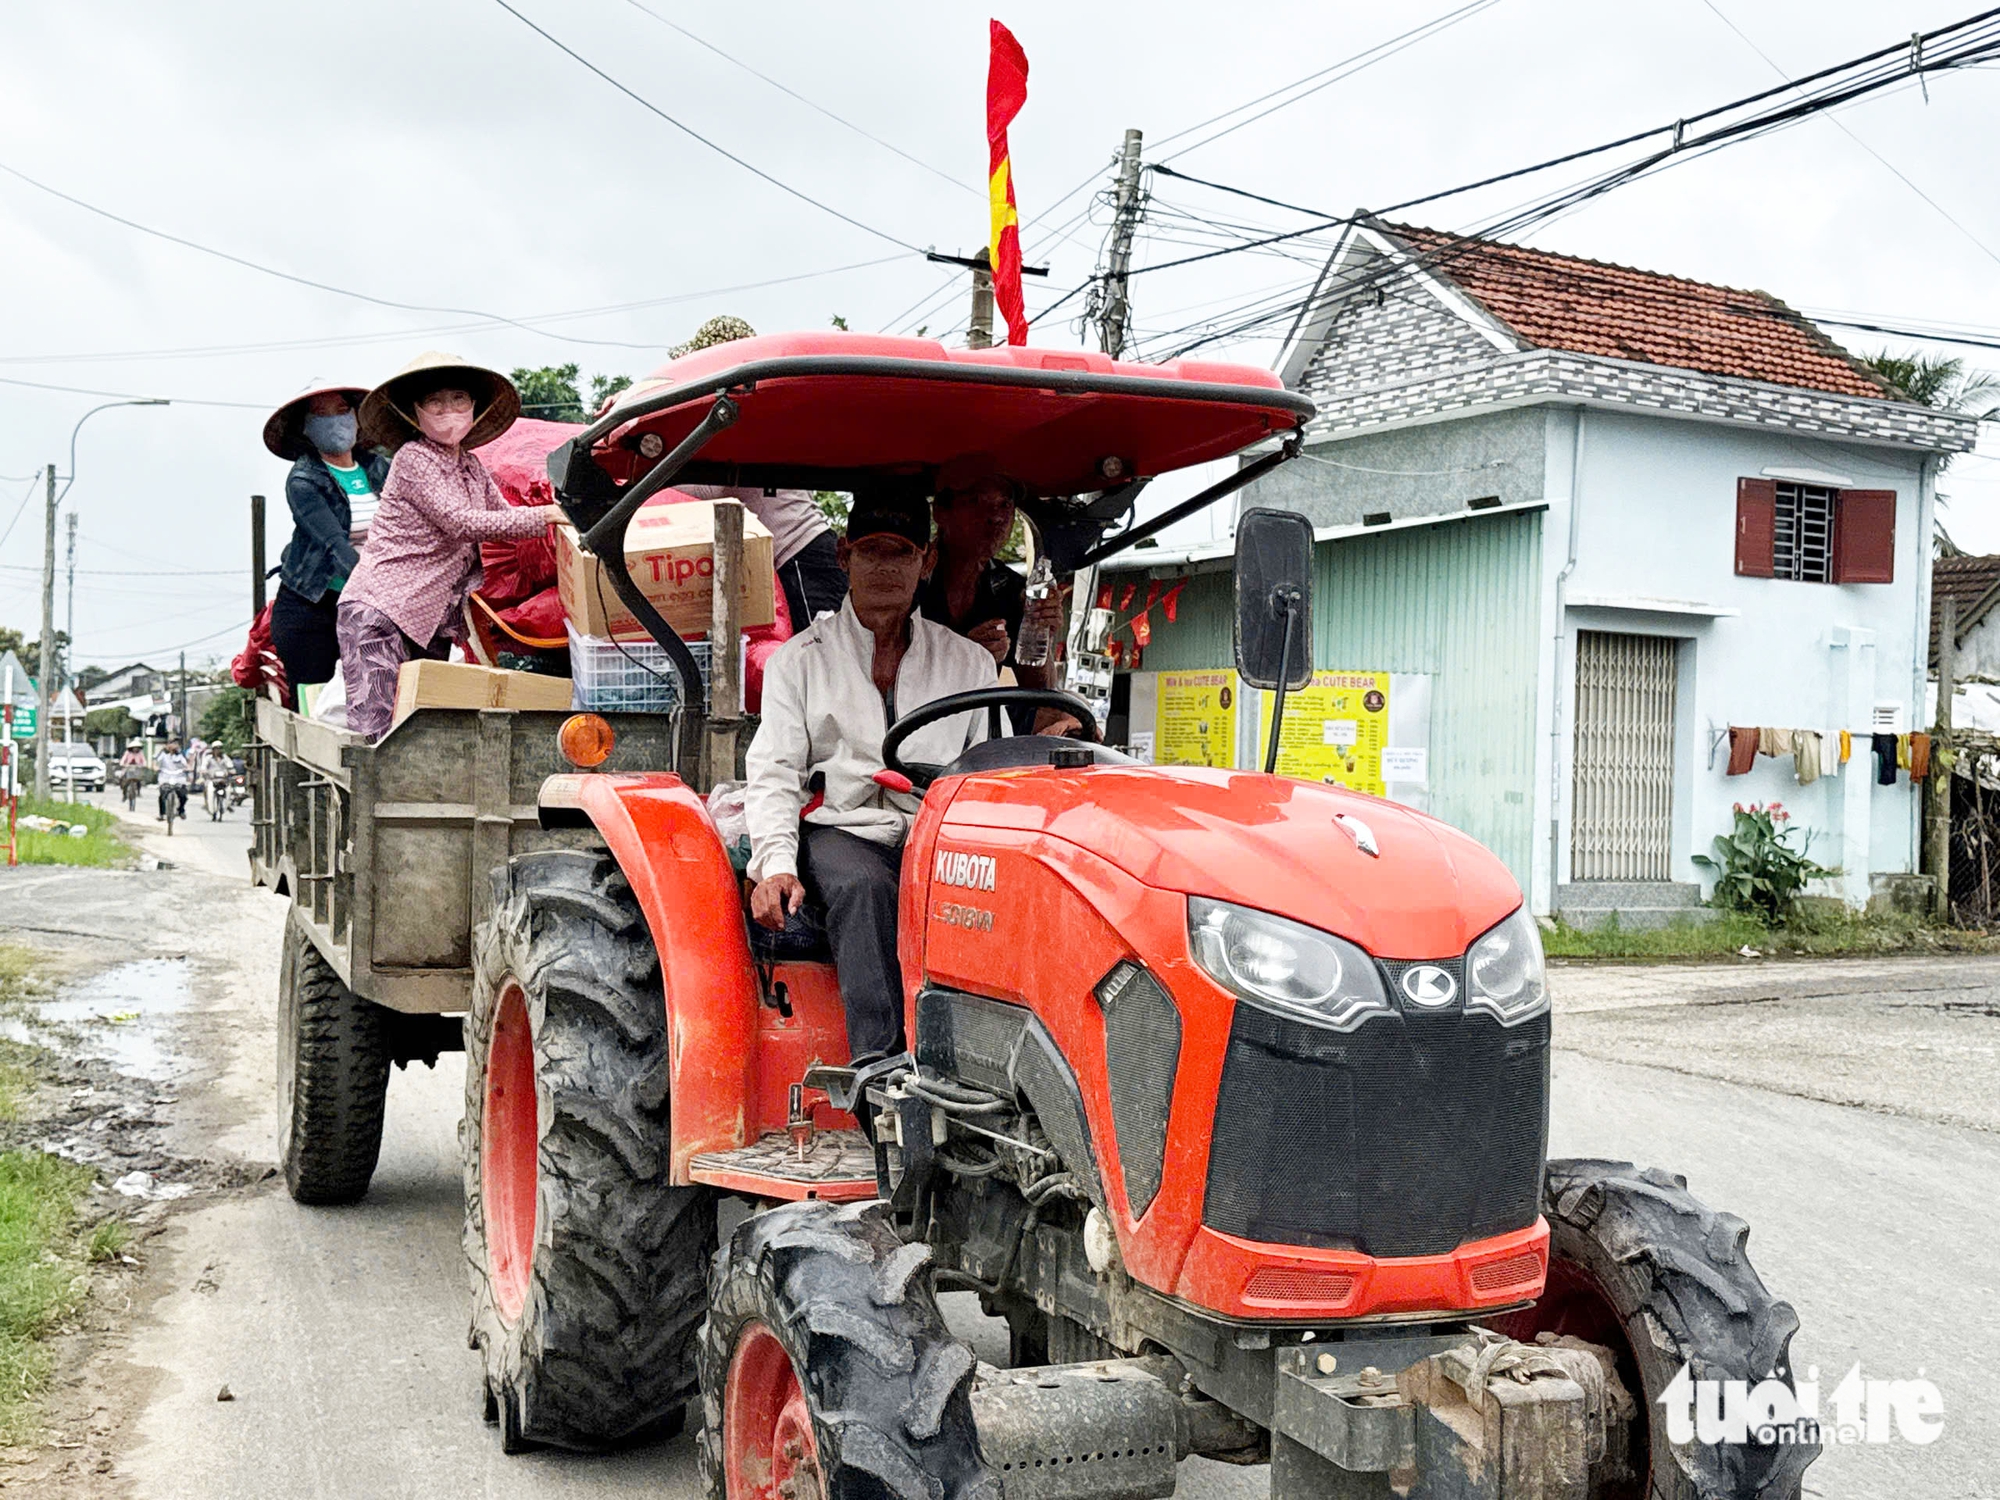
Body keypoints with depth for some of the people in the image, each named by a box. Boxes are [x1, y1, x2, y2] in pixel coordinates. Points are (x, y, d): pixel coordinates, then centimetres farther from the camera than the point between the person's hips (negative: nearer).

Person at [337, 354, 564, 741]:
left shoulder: (473, 468, 15)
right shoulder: (412, 459, -9)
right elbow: (461, 523, -18)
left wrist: (564, 513, -1)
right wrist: (543, 516, -18)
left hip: (432, 620, 8)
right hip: (379, 610, -7)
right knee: (376, 730, -14)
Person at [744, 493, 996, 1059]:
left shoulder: (970, 663, 19)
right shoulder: (800, 659, 14)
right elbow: (773, 775, 5)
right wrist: (776, 864, -13)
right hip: (841, 828, -1)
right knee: (862, 887, -36)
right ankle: (879, 1067, -42)